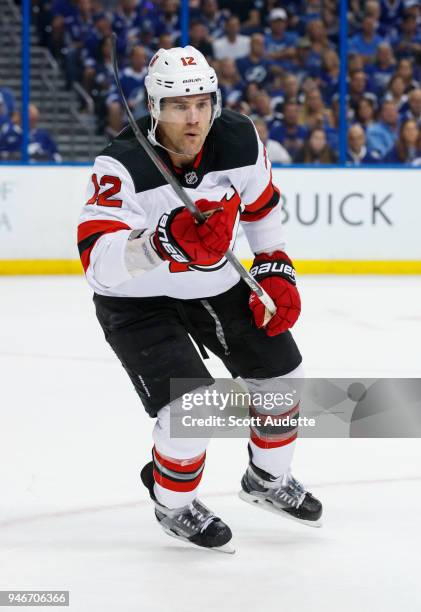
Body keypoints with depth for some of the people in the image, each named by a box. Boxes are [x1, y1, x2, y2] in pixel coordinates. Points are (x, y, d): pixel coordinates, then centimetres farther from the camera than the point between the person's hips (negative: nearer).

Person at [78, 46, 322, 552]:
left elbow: (261, 204, 6)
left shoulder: (239, 140, -16)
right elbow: (98, 262, -43)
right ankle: (173, 506, 13)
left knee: (280, 374, 11)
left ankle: (267, 479, 40)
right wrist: (167, 242, -57)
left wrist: (275, 270, 4)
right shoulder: (122, 167, -32)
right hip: (138, 300, -6)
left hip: (214, 283, 6)